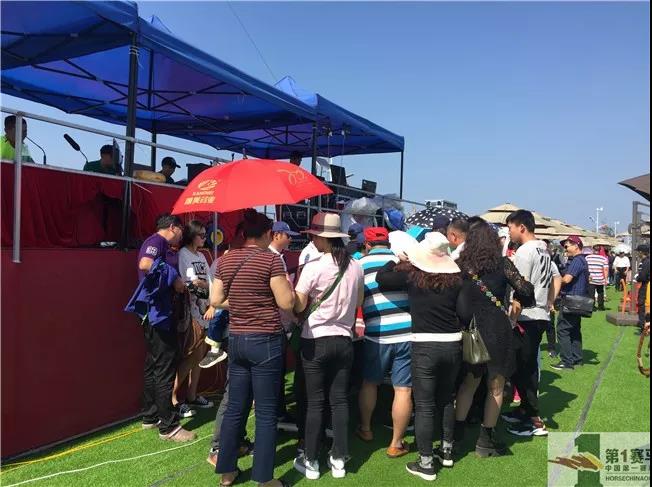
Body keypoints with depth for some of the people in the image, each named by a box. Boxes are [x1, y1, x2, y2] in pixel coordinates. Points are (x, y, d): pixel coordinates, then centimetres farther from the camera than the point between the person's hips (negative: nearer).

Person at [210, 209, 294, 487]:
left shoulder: (226, 260, 6)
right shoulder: (271, 260, -11)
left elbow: (216, 301, 7)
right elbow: (286, 303, -13)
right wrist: (288, 285, 6)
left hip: (236, 340, 6)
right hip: (266, 341, -6)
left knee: (235, 407, 15)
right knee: (265, 412, 3)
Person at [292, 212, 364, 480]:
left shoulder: (313, 267, -16)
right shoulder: (356, 267, 0)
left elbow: (298, 306, -13)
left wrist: (291, 287, 6)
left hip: (316, 341, -4)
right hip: (344, 340, 4)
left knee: (315, 402, 6)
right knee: (340, 400, 12)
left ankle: (311, 461, 18)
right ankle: (339, 459, 20)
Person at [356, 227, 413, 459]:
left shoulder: (360, 264, 3)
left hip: (377, 334, 0)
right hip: (408, 332, 0)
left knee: (369, 382, 21)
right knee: (403, 390, 6)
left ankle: (365, 429, 36)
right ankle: (396, 444, 15)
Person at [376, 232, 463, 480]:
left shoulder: (412, 272, -8)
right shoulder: (456, 275, -1)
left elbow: (381, 278, 0)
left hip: (425, 345, -4)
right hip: (453, 344, 4)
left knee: (424, 405, 4)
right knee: (447, 399, 20)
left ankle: (426, 464, 10)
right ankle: (447, 450, 34)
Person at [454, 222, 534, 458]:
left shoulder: (460, 265, -1)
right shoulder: (502, 264, -5)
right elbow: (525, 290, -7)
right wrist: (518, 300, 13)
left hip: (471, 328, 3)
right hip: (497, 328, -2)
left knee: (469, 381, 19)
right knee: (495, 386, 11)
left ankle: (457, 430, 21)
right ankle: (486, 440, 18)